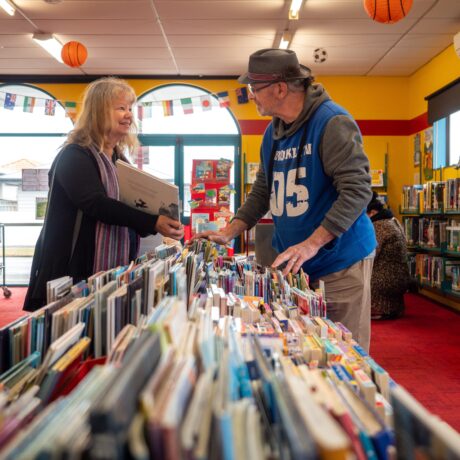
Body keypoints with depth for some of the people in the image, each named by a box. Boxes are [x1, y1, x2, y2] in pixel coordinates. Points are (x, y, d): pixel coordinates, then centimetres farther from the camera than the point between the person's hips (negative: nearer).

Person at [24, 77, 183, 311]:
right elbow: (97, 204, -26)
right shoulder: (75, 156, -12)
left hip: (114, 275, 8)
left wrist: (160, 224, -1)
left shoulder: (120, 160, 14)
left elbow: (134, 206, 19)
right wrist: (153, 222, -32)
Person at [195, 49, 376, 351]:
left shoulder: (332, 122, -14)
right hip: (293, 264, 7)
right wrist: (229, 234, 9)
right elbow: (262, 192, 18)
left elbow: (357, 189, -22)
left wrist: (311, 244, -28)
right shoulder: (273, 132, 10)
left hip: (340, 263, -7)